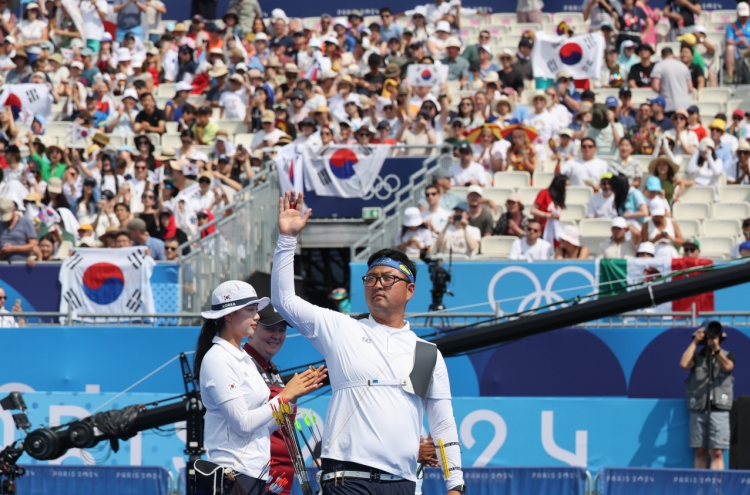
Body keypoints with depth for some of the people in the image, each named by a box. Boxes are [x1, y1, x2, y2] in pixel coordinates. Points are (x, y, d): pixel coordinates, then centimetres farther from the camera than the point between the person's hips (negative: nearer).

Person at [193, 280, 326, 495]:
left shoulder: (244, 358, 16)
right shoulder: (218, 360, -10)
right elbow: (242, 422, -17)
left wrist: (295, 394, 6)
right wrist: (285, 396, -10)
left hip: (255, 474, 9)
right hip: (234, 475, -9)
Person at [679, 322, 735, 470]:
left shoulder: (727, 356, 10)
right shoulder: (697, 357, 12)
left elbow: (727, 367, -11)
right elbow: (684, 364, -8)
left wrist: (716, 348, -21)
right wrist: (695, 342, -4)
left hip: (718, 410, -2)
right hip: (698, 411, 2)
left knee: (717, 453, -10)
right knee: (700, 452, 3)